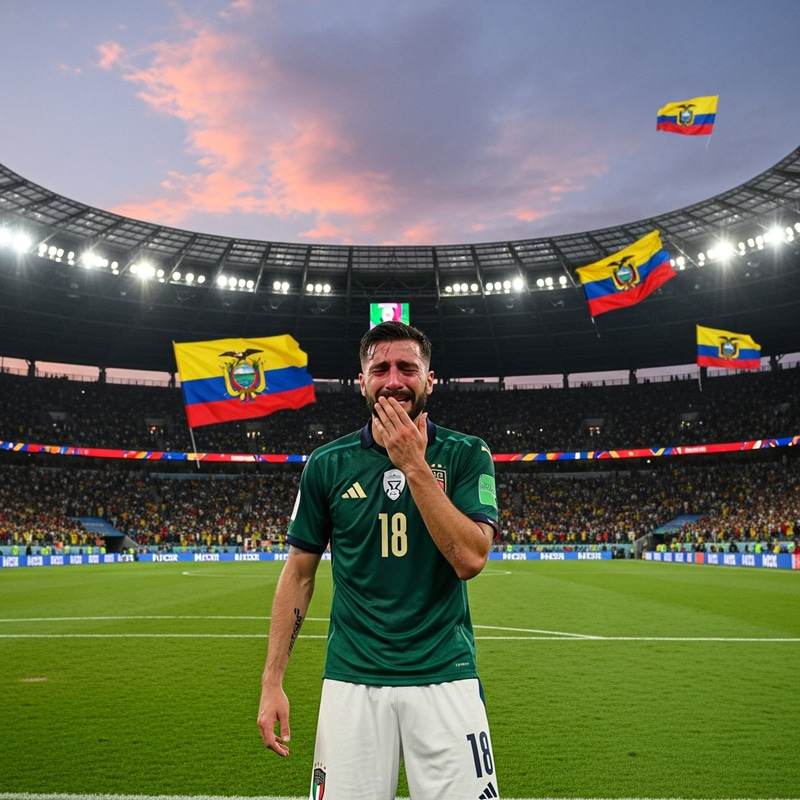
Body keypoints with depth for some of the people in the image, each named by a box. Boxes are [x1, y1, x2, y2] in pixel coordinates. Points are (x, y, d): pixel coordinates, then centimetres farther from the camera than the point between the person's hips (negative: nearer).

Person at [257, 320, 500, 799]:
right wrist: (273, 680, 3)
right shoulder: (328, 464, 2)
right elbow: (300, 572, 6)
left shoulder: (466, 455, -2)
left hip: (445, 675, -1)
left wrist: (414, 466, -18)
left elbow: (471, 559, -14)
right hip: (352, 679, 1)